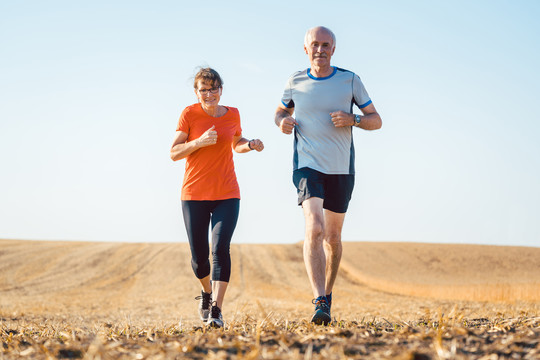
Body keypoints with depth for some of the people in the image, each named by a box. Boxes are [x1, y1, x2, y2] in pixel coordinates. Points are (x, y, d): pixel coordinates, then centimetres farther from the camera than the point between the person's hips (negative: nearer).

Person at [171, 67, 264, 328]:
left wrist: (251, 145, 1)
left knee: (220, 248, -16)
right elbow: (174, 153, -5)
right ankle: (206, 291, 36)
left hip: (226, 195, 1)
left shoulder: (232, 115, 5)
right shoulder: (189, 114, -4)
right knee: (199, 256, 3)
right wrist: (199, 142, -20)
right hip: (194, 194, -1)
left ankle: (216, 310, -16)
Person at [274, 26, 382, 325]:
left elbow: (376, 121, 5)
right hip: (307, 165, -2)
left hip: (341, 169, 2)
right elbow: (281, 111, 22)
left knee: (333, 237, 11)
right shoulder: (295, 82, 4)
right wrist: (282, 122, -1)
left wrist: (352, 119, -15)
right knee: (314, 229, -21)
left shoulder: (349, 80, 2)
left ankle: (327, 294, 33)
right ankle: (320, 303, -27)